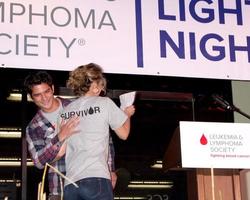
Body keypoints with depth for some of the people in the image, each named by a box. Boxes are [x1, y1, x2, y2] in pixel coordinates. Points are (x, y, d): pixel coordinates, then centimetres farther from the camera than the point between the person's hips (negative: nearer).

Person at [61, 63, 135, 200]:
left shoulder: (66, 111, 15)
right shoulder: (104, 103, 4)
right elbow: (123, 134, 13)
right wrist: (127, 114, 32)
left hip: (70, 183, 4)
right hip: (96, 179, -4)